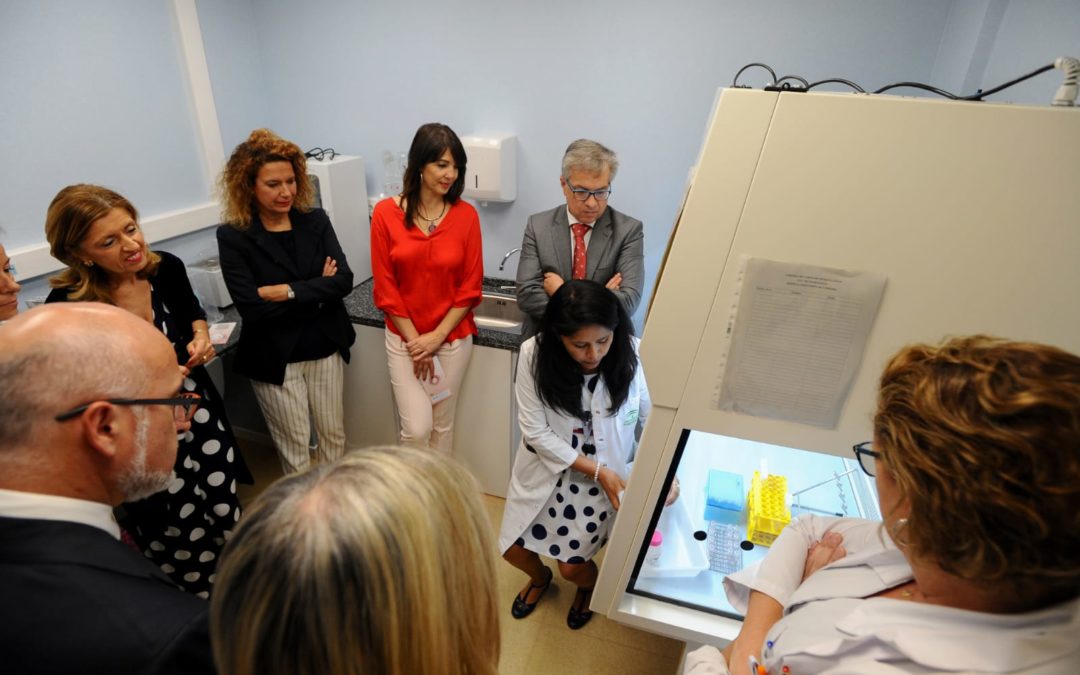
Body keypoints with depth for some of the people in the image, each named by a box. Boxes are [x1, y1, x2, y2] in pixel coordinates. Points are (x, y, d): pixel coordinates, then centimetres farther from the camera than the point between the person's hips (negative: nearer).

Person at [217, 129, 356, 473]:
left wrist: (288, 292, -20)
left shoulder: (315, 221, -2)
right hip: (275, 358, -3)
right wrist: (317, 290, -16)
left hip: (325, 348, 3)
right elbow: (251, 307, -19)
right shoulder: (233, 236, -10)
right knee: (295, 446, 11)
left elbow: (343, 281, -12)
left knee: (334, 435, 17)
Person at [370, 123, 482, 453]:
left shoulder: (466, 215, -5)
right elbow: (385, 287, -5)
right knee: (417, 429, -2)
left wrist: (438, 336, -10)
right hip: (404, 338, -1)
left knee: (442, 425, 13)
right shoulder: (386, 213, -7)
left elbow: (471, 286, -4)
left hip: (453, 337, 1)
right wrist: (415, 341, -8)